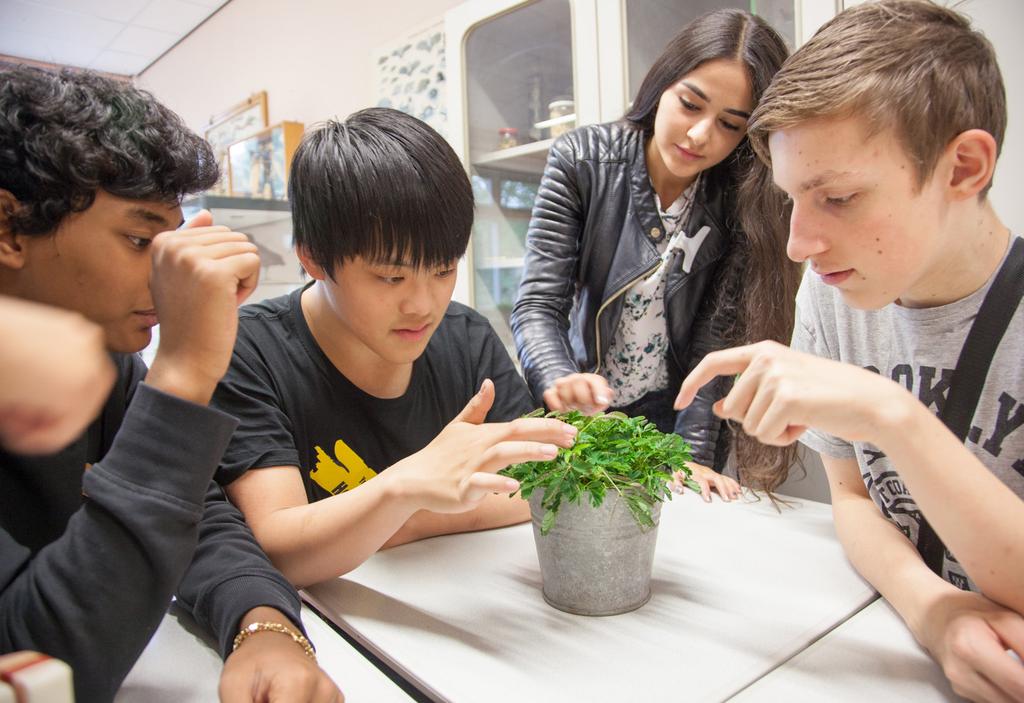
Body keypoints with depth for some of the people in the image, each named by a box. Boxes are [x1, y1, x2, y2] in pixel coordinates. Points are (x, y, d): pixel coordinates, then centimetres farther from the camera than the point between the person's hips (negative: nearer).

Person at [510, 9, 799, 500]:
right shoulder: (581, 159, -15)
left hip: (672, 417, 1)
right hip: (580, 414, -1)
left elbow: (715, 338, -14)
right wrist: (561, 382, -39)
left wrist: (693, 450, -23)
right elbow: (537, 304, -21)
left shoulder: (739, 202, -11)